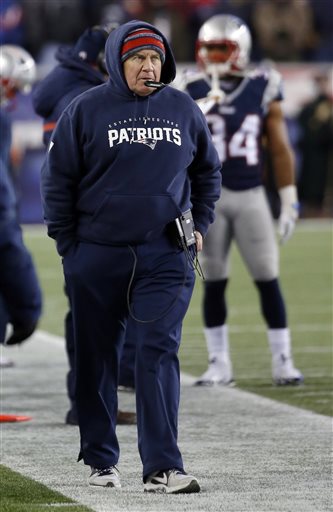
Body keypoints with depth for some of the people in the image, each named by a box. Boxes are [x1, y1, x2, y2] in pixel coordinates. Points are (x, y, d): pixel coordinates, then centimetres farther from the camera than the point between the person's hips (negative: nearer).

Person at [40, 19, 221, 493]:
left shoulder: (184, 110, 6)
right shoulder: (86, 110, -2)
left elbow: (208, 173, 20)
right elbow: (58, 180, 2)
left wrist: (199, 227, 13)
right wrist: (68, 247, 0)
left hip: (165, 257, 1)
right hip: (97, 256, 0)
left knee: (159, 353, -10)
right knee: (96, 359, 8)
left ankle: (162, 468, -13)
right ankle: (101, 462, 22)